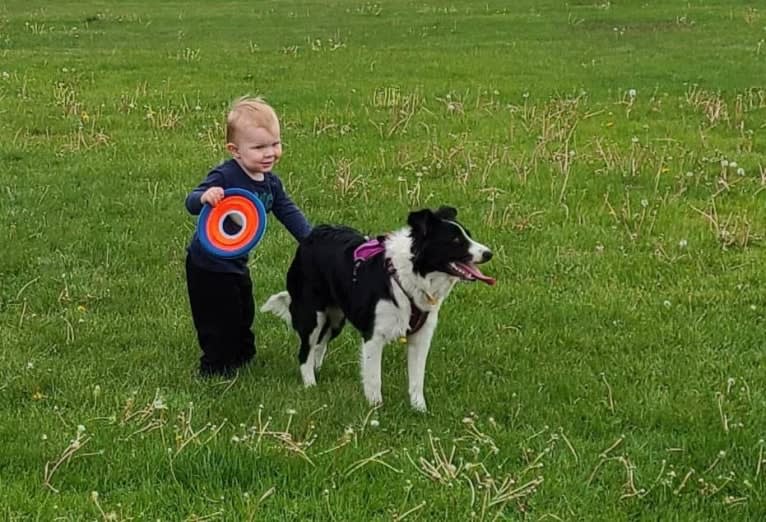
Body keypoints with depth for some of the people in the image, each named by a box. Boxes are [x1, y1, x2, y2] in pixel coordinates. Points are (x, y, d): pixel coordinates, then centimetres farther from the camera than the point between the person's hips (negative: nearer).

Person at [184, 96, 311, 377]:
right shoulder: (224, 177, -26)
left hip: (236, 263, 8)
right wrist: (204, 197, -52)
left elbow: (289, 212, 7)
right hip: (208, 265, -8)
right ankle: (215, 368, 18)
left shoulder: (271, 183, -2)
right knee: (219, 321, 1)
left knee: (244, 314, 24)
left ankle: (242, 355, 45)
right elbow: (191, 203, -30)